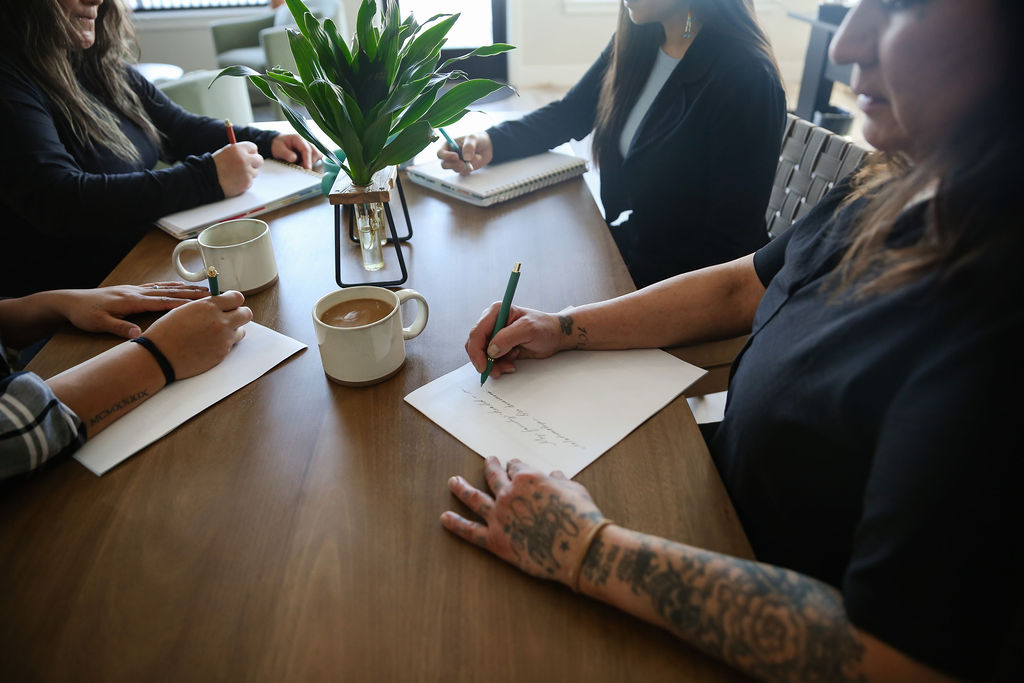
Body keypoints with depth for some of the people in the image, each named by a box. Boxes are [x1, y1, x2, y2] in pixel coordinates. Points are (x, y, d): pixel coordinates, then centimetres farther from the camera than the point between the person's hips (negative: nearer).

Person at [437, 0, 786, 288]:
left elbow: (730, 244, -20)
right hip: (622, 245, 6)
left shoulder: (747, 78, -21)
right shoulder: (636, 43, 1)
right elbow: (567, 114, 12)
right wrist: (491, 142, -6)